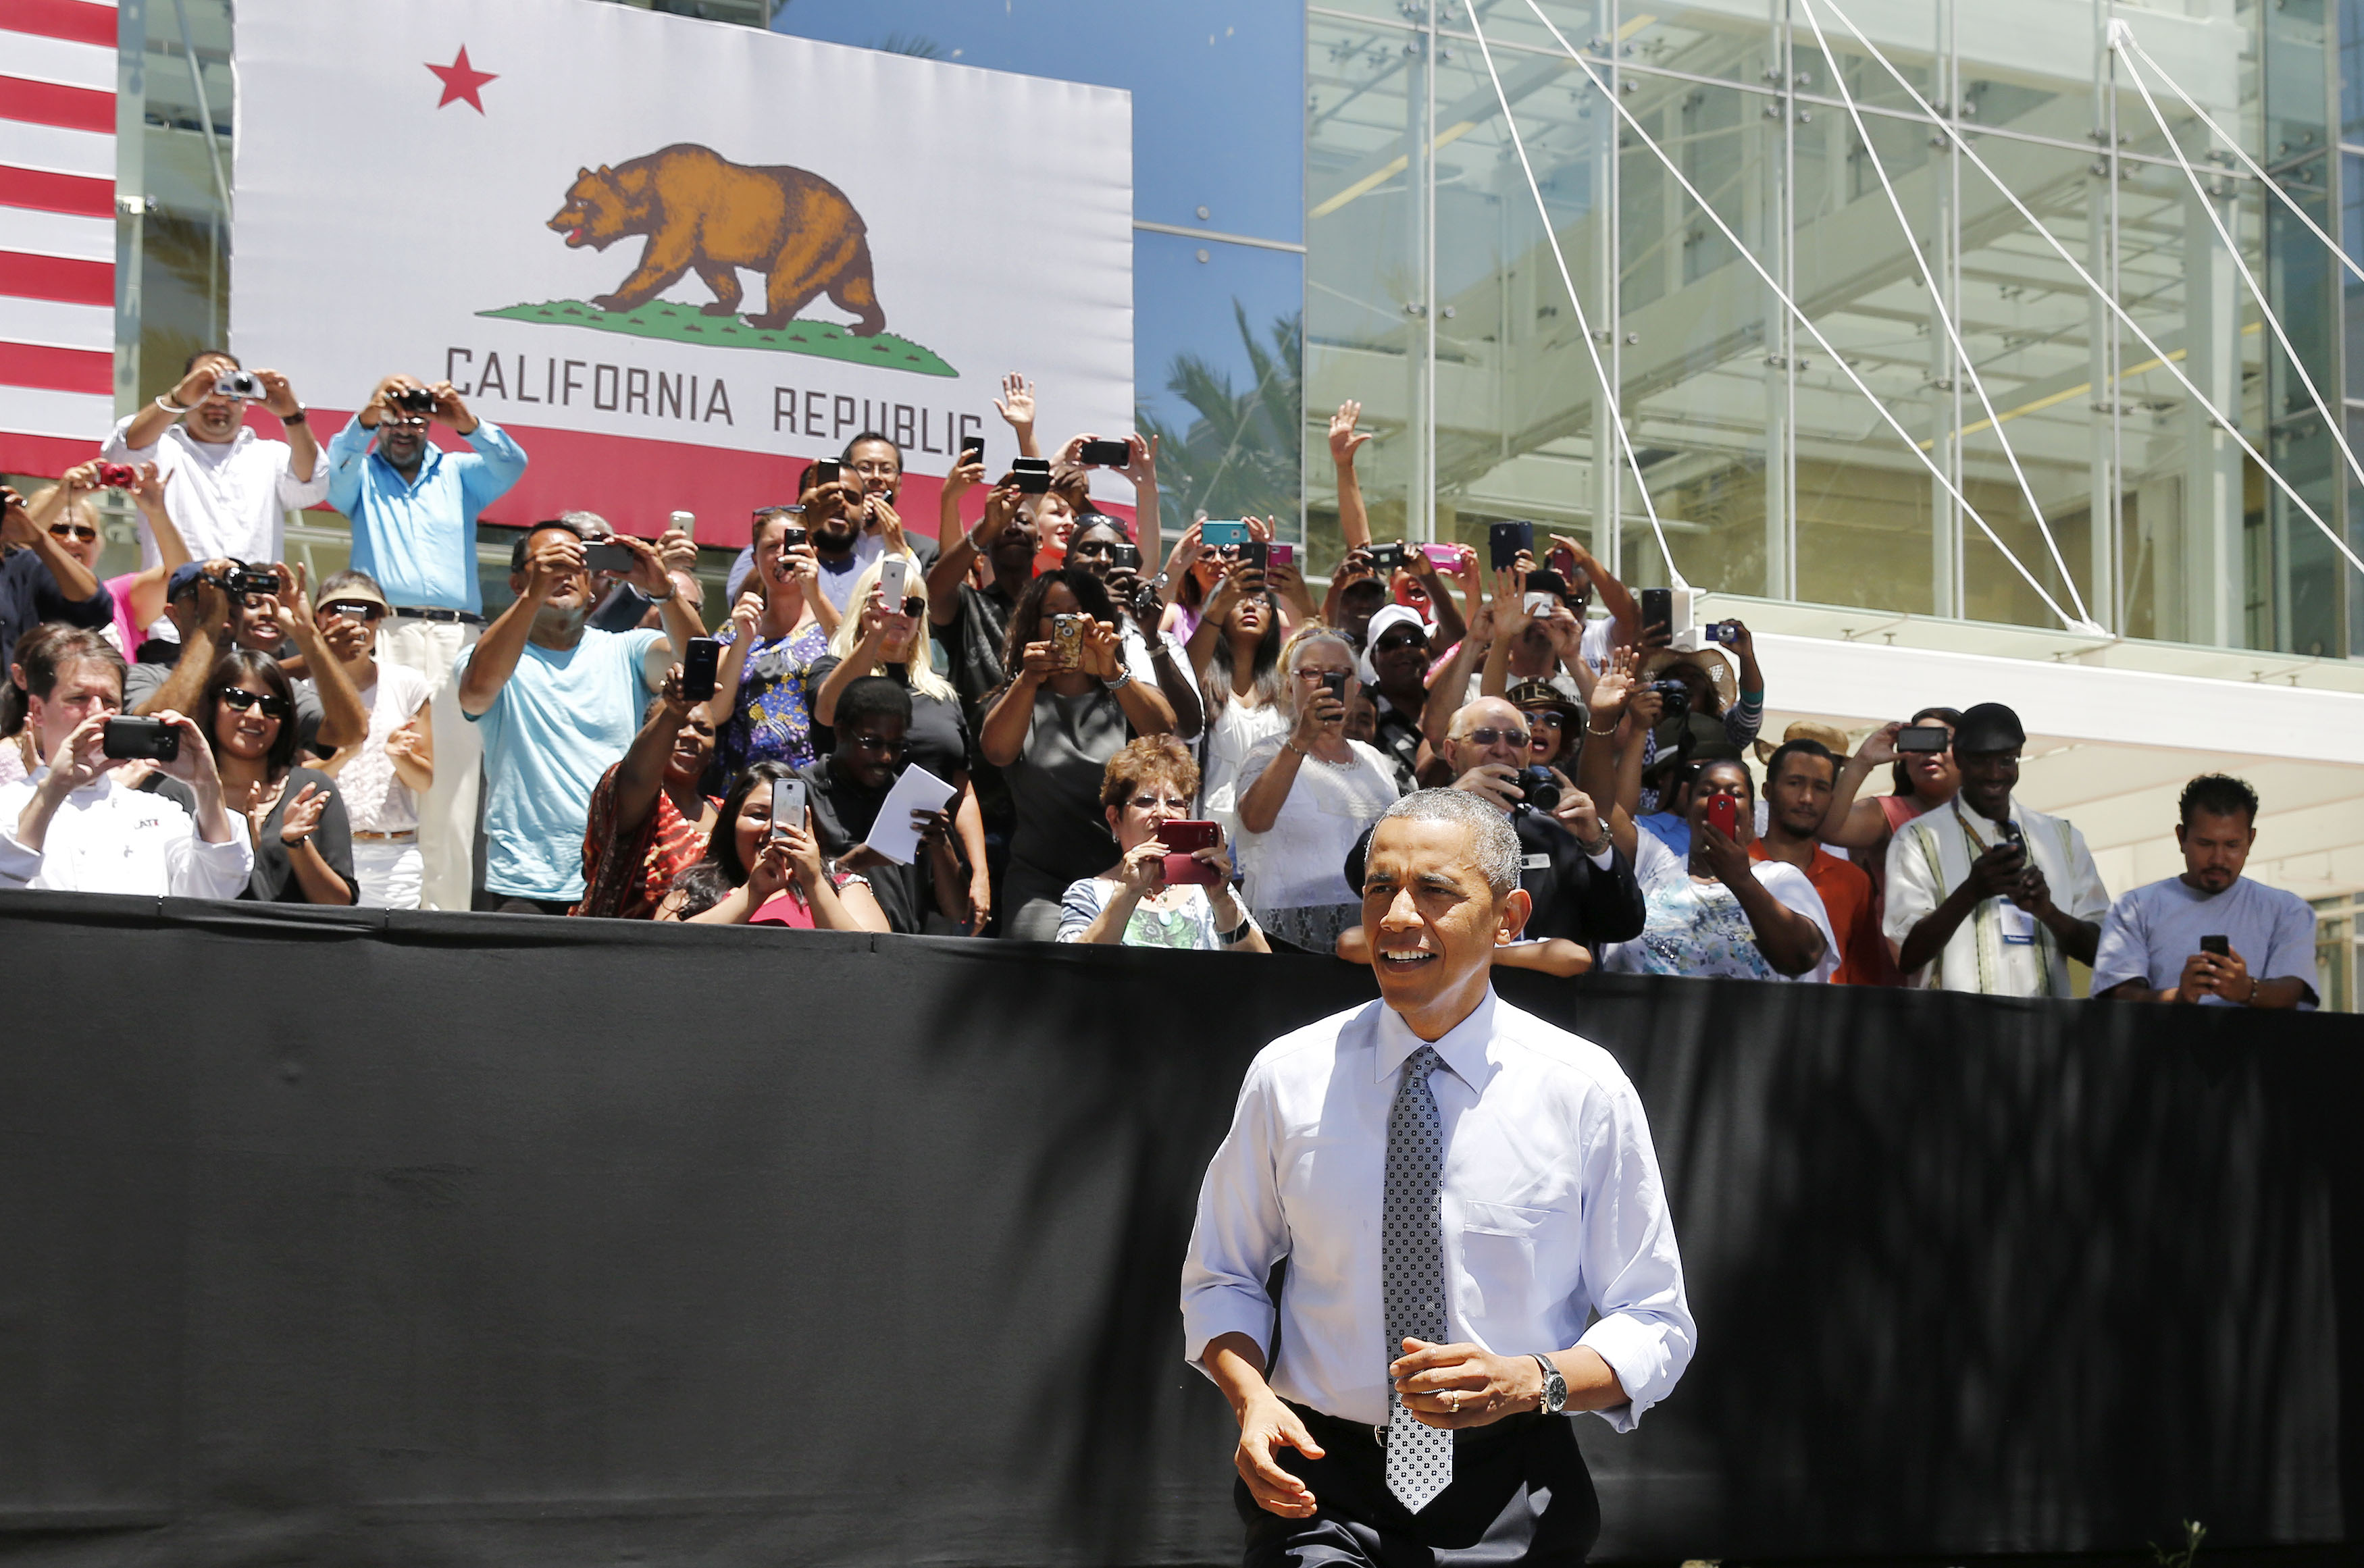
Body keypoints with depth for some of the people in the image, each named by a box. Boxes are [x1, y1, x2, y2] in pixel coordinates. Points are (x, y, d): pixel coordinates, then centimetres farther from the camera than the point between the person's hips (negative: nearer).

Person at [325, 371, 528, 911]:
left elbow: (511, 466, 3)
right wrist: (367, 420, -22)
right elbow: (335, 467, -4)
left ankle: (444, 906, -8)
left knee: (453, 779, -7)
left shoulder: (459, 473, 21)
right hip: (384, 634, -1)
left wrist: (466, 423, -15)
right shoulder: (362, 475, 18)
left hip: (456, 638, 1)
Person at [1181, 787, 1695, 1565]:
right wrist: (1252, 1399, -6)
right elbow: (1221, 1276, 14)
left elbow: (1656, 1327, 4)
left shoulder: (1586, 1089, 1)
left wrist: (1531, 1382, -15)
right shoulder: (1288, 1076, 4)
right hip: (1322, 1485, -1)